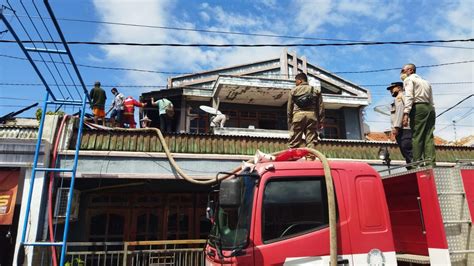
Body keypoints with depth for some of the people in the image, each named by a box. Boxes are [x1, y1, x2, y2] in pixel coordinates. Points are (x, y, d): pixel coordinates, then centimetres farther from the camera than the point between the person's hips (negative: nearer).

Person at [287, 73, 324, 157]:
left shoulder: (293, 90, 11)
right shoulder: (316, 90, 16)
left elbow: (289, 108, 9)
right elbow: (320, 107, 9)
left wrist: (289, 121, 14)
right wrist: (320, 121, 10)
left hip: (298, 115, -1)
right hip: (312, 115, 1)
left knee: (294, 142, 0)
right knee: (311, 141, -1)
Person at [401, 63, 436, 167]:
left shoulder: (409, 79, 6)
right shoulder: (425, 82, 29)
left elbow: (409, 96, -11)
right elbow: (431, 101, 21)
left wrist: (406, 113, -20)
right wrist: (432, 115, 18)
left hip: (418, 107, -7)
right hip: (430, 108, 7)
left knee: (417, 136, -10)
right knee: (429, 136, 1)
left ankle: (417, 162, -15)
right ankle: (430, 162, -6)